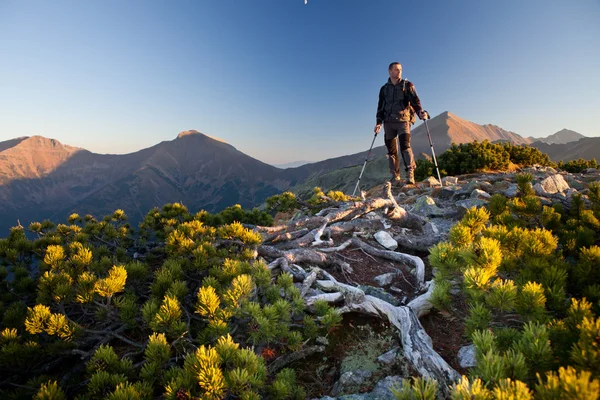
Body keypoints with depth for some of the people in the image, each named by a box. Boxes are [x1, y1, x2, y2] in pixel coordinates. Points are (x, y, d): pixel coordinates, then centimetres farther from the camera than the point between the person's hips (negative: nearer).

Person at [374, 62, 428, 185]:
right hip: (388, 122, 3)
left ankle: (410, 174, -22)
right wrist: (379, 122, 5)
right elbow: (380, 107, 18)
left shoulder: (407, 85, 11)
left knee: (405, 145, -21)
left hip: (403, 120, -3)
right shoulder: (384, 89, 19)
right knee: (391, 150, 0)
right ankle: (395, 177, 4)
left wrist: (420, 112, -19)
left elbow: (415, 100, 0)